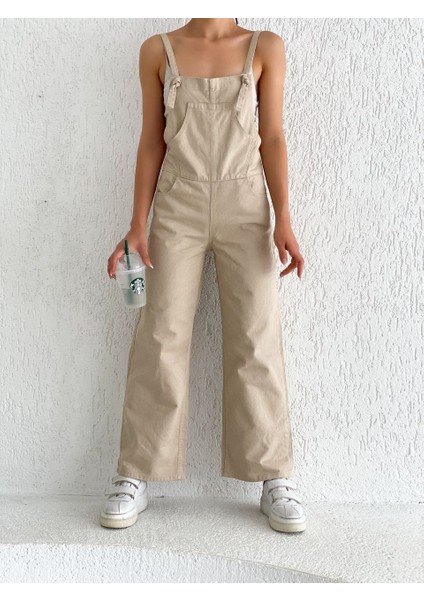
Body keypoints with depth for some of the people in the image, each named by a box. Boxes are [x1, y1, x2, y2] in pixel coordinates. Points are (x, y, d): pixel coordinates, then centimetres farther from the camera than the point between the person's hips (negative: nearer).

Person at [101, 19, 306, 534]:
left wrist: (283, 220, -7)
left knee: (256, 340, -2)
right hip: (178, 207, 1)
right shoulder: (158, 51, 6)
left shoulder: (265, 48, 4)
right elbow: (152, 142, 6)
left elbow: (272, 138, 2)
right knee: (161, 337, -2)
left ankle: (274, 478, 7)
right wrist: (138, 225, 0)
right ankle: (135, 475, 7)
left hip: (245, 207, 0)